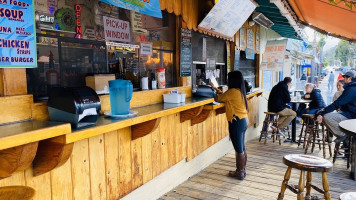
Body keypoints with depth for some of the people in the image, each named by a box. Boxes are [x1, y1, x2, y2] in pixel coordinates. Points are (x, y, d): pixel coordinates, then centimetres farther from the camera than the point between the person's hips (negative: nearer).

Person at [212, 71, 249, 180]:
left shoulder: (232, 91, -17)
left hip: (237, 122, -10)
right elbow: (224, 95, 22)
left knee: (239, 149, 0)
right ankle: (243, 170, 28)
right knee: (242, 147, 17)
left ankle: (239, 173, 11)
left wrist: (215, 92, 16)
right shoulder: (239, 91, 11)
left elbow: (219, 98, -5)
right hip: (243, 121, 10)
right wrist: (215, 88, 28)